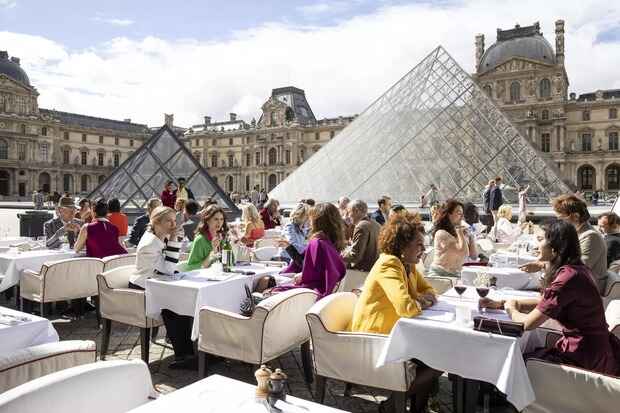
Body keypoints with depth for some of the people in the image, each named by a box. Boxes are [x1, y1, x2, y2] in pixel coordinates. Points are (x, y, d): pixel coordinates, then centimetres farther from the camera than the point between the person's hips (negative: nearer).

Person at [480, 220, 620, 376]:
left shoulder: (568, 276, -26)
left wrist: (511, 309, -1)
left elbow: (527, 323, -22)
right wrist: (500, 303, 7)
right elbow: (542, 302, 13)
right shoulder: (575, 268, 3)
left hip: (586, 359, -8)